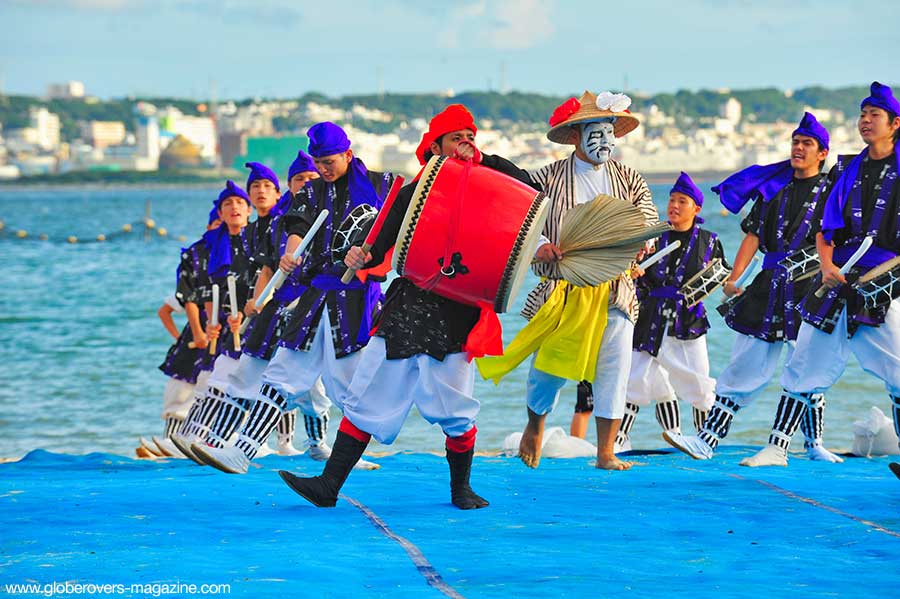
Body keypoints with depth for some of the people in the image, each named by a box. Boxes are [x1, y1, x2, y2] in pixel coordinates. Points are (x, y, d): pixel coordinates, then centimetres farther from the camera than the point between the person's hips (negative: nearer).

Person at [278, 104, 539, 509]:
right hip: (408, 305, 2)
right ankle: (329, 485, 3)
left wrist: (483, 159, -6)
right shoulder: (412, 194, 10)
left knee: (454, 408, -4)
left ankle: (461, 488, 18)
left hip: (456, 313, -2)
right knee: (366, 397, 1)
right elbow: (383, 248, 8)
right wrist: (362, 259, -13)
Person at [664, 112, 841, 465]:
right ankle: (707, 440, -1)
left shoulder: (830, 192, 5)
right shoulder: (774, 187, 14)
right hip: (768, 286, 3)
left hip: (809, 288, -3)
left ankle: (814, 444, 15)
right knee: (744, 368, 2)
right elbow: (753, 234, 9)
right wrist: (733, 278, -1)